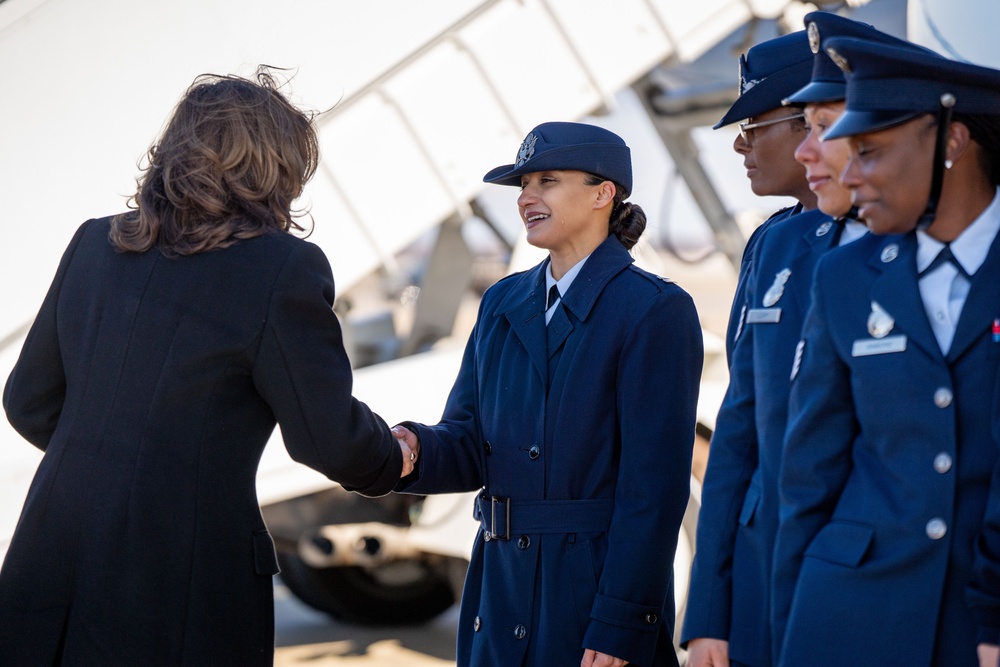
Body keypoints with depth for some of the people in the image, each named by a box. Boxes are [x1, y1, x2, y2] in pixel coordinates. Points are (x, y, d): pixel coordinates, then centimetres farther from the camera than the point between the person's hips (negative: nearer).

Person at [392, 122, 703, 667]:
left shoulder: (655, 310, -9)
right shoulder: (504, 303, 11)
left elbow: (655, 483, -13)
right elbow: (469, 445, 8)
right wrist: (415, 449, -15)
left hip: (598, 590, -6)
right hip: (505, 589, 6)